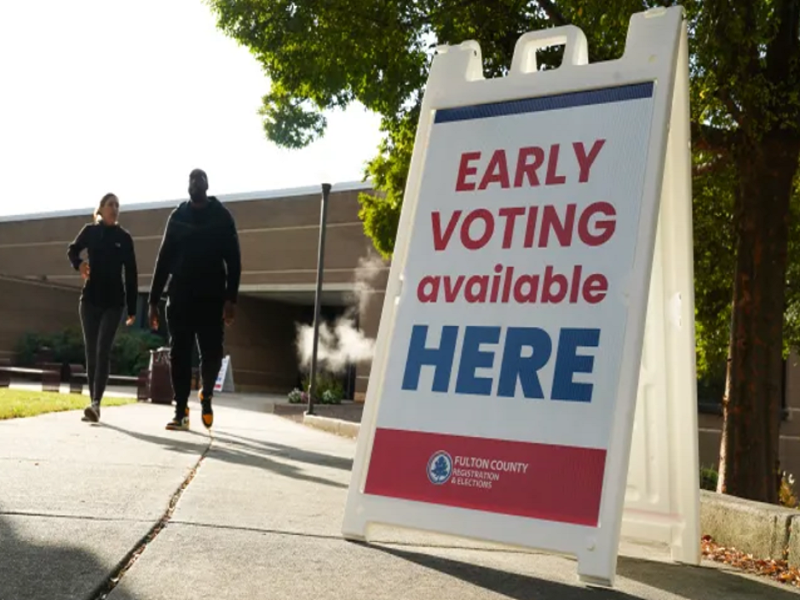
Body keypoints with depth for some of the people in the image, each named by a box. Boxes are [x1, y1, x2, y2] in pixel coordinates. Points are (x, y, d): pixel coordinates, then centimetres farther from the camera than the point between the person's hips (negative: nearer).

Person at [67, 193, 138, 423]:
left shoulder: (124, 237, 2)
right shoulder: (90, 231, 5)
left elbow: (131, 274, 3)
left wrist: (132, 308, 1)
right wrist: (78, 264, -17)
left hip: (113, 302, -2)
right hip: (90, 299, 2)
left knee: (103, 352, -12)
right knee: (91, 352, 4)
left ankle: (96, 404, -20)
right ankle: (93, 403, 9)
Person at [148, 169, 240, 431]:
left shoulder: (222, 216, 4)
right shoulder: (177, 217, 10)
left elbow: (233, 260, -2)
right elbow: (163, 259, 9)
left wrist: (230, 298, -13)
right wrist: (154, 300, 4)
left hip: (211, 298, -2)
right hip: (180, 297, 2)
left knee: (212, 353, -4)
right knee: (179, 355, -1)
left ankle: (206, 395, 23)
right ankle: (181, 411, 4)